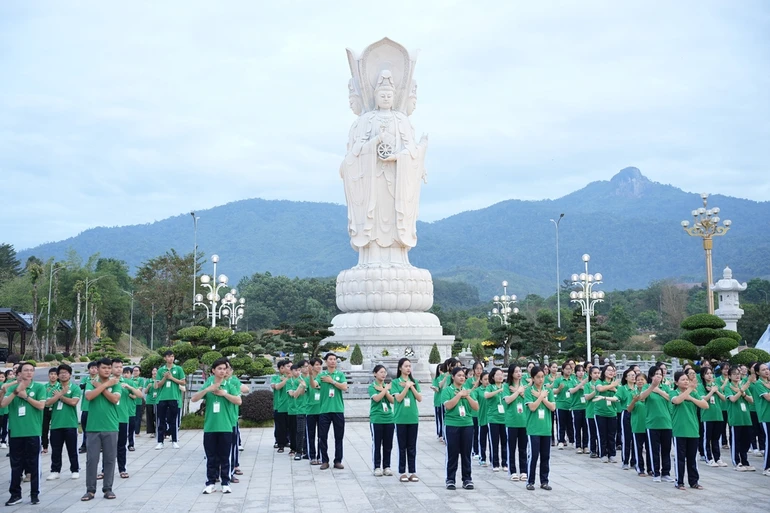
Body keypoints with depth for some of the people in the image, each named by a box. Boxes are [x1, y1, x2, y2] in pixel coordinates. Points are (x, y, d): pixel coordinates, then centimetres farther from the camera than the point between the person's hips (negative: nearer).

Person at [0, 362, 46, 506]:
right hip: (15, 432, 2)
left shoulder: (39, 387, 0)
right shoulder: (12, 388, 6)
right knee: (16, 464, 8)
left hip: (33, 432, -2)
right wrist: (16, 391, -16)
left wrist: (25, 396, -11)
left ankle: (35, 494, 13)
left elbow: (41, 405, -9)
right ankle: (15, 494, 16)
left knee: (33, 464, 4)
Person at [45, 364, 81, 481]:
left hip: (70, 424, -3)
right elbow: (48, 403, -5)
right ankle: (55, 471, 17)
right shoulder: (54, 389, 9)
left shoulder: (75, 388, -1)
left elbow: (73, 402, -16)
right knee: (55, 449, 9)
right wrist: (61, 393, -13)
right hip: (56, 424, 3)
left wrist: (59, 396, -6)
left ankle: (75, 470, 13)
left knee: (72, 449, 4)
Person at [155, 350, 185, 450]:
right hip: (162, 398, 1)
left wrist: (172, 378, -8)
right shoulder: (160, 370, 6)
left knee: (174, 420, 4)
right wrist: (165, 378, -12)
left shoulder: (178, 369, 4)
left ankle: (174, 441, 11)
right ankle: (160, 442, 6)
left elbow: (183, 382, 1)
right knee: (161, 421, 2)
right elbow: (158, 385, 4)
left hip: (174, 398, -1)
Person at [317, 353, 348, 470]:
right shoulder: (321, 375, 4)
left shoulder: (340, 374, 6)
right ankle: (324, 461, 11)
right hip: (324, 410, -1)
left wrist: (331, 381, -9)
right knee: (323, 436, 1)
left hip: (338, 410, 1)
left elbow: (345, 387, -8)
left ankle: (338, 461, 13)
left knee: (339, 437, 5)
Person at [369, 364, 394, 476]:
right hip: (376, 419, -4)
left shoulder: (388, 386, 10)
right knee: (376, 444, 1)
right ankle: (377, 467, 7)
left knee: (388, 445, 6)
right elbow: (376, 398, -18)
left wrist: (384, 390, -9)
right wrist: (386, 389, -10)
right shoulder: (372, 386, -2)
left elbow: (392, 400, 1)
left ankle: (386, 466, 15)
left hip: (389, 418, 4)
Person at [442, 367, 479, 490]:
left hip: (467, 425, 4)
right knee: (452, 453, 1)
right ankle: (450, 480, 8)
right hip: (452, 425, -4)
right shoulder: (447, 390, -2)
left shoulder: (468, 390, 10)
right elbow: (448, 405, -17)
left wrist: (467, 396, -8)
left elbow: (476, 407, 5)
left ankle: (467, 479, 14)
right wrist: (459, 394, -14)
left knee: (466, 453, 7)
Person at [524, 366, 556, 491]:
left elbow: (553, 407, 0)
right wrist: (542, 396, -7)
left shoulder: (548, 390, 7)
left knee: (545, 456, 8)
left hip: (546, 428, 4)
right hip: (533, 429, -4)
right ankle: (530, 481, 6)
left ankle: (544, 481, 17)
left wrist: (542, 397, -8)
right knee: (533, 455, -4)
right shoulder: (529, 391, -4)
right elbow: (532, 407, -15)